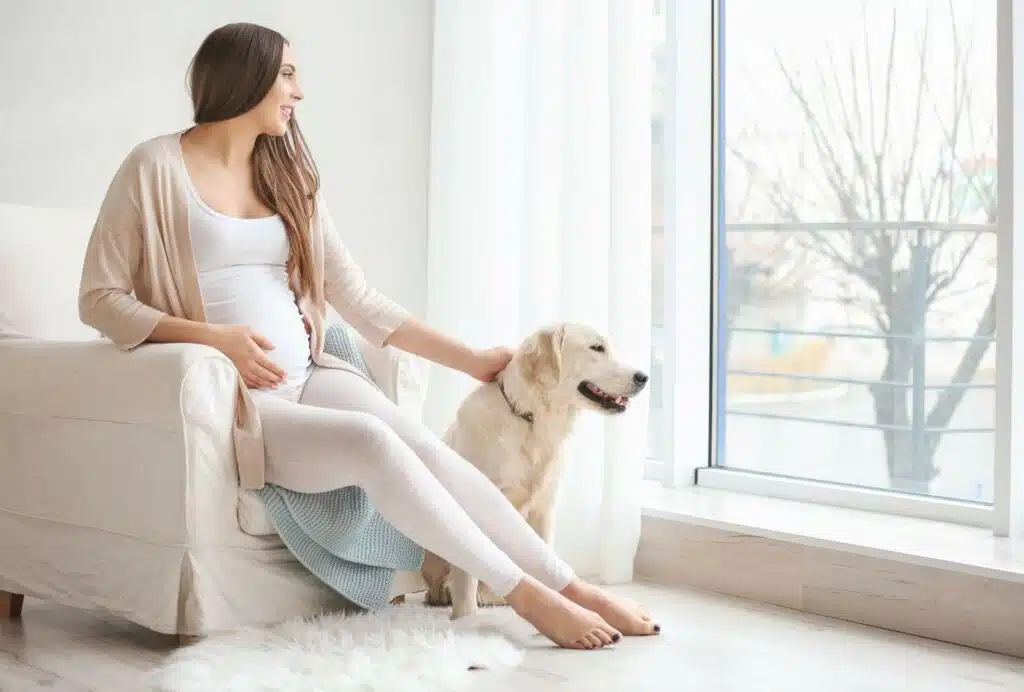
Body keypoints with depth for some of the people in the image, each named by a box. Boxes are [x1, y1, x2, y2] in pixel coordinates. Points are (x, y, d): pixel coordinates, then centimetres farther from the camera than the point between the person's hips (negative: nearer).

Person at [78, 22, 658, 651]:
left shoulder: (289, 175, 16)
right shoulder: (156, 167, -1)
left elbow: (361, 302, 14)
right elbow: (100, 299, -4)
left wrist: (470, 359, 10)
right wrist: (211, 336, -18)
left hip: (308, 377, 5)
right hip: (226, 399, -5)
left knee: (424, 445, -21)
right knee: (372, 442, -29)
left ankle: (570, 586, -21)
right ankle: (526, 595, -22)